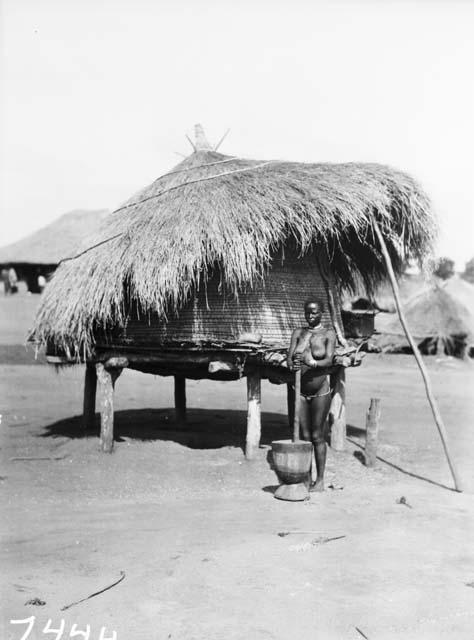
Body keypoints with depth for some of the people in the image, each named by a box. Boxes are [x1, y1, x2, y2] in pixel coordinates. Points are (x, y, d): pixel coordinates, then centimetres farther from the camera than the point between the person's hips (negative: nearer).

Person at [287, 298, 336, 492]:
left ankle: (320, 480, 5)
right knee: (304, 436, 6)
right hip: (300, 390, 3)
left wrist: (312, 363, -35)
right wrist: (292, 365, -25)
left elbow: (329, 360, -15)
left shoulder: (328, 334, -2)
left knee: (318, 436, -1)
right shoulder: (298, 333, 9)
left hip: (320, 390, -3)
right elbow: (289, 357, -1)